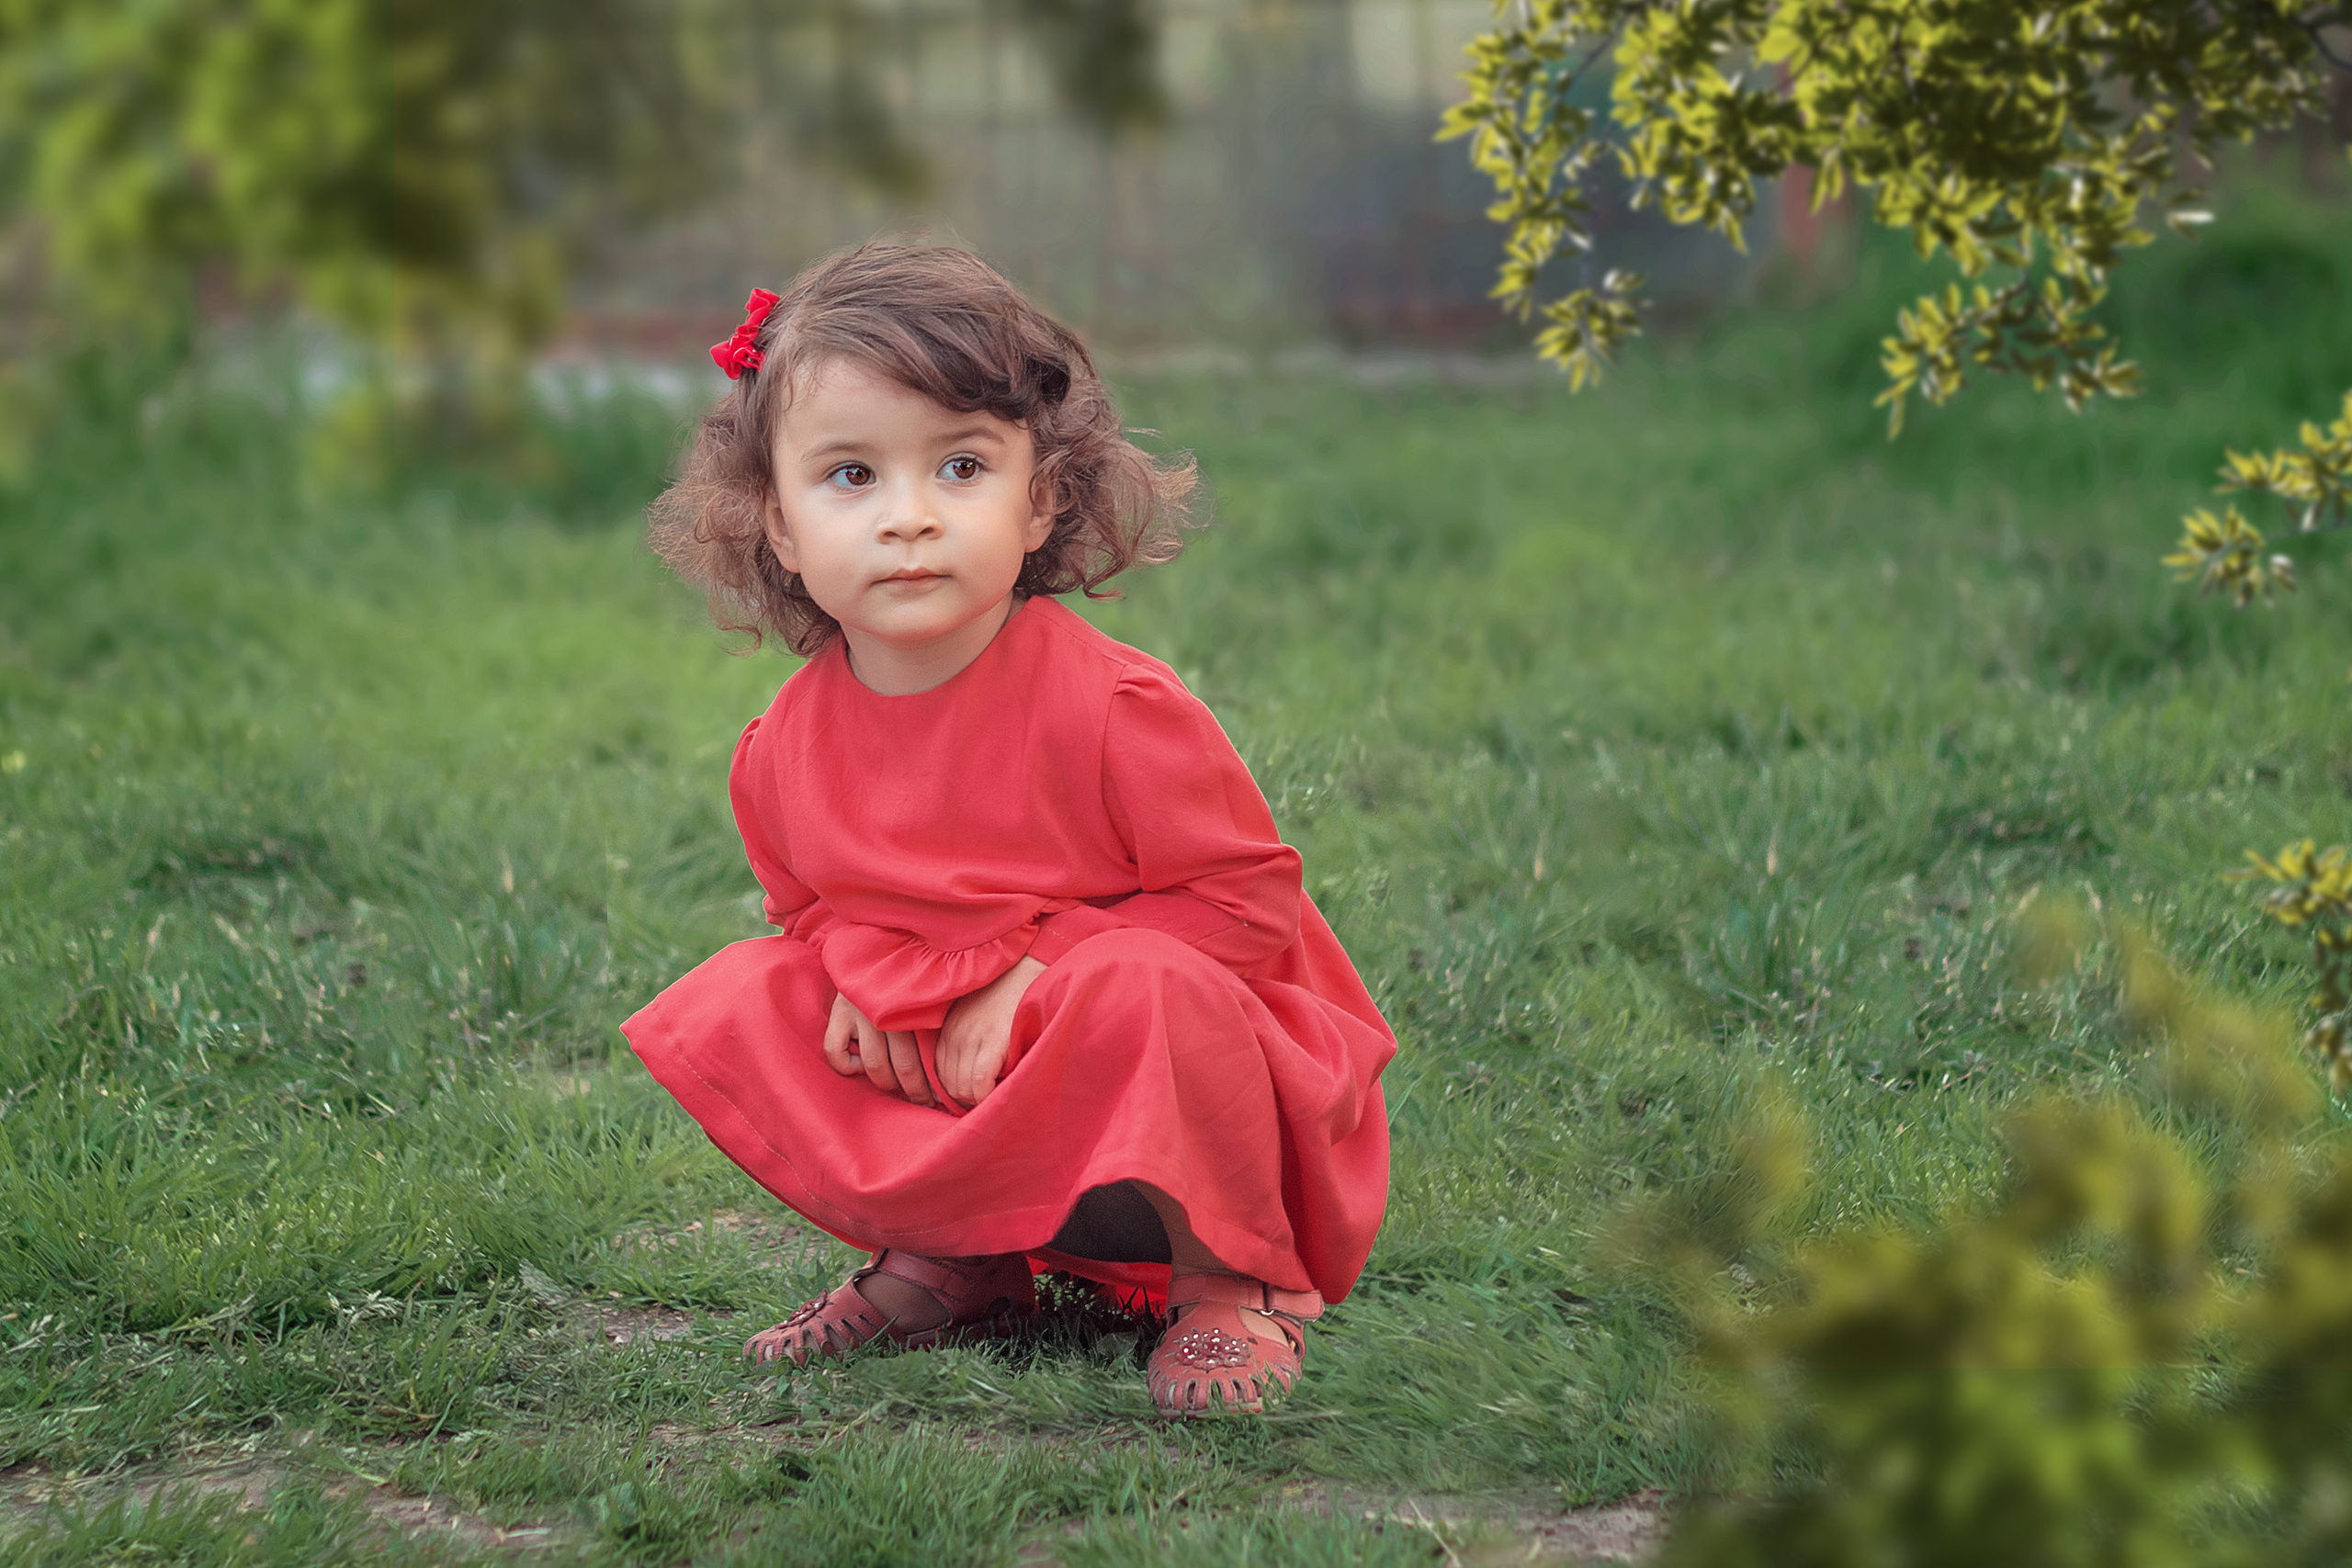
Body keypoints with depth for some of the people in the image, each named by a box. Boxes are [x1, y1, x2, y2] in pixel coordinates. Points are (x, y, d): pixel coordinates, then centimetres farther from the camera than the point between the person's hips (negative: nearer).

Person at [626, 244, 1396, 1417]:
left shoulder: (1109, 707, -23)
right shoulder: (786, 749, -7)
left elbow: (1250, 905, -18)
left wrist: (1034, 983, -23)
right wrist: (873, 975, -12)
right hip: (944, 1080, 5)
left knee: (1146, 990, -38)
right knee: (725, 1012, -8)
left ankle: (1237, 1277, -12)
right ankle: (949, 1264, 2)